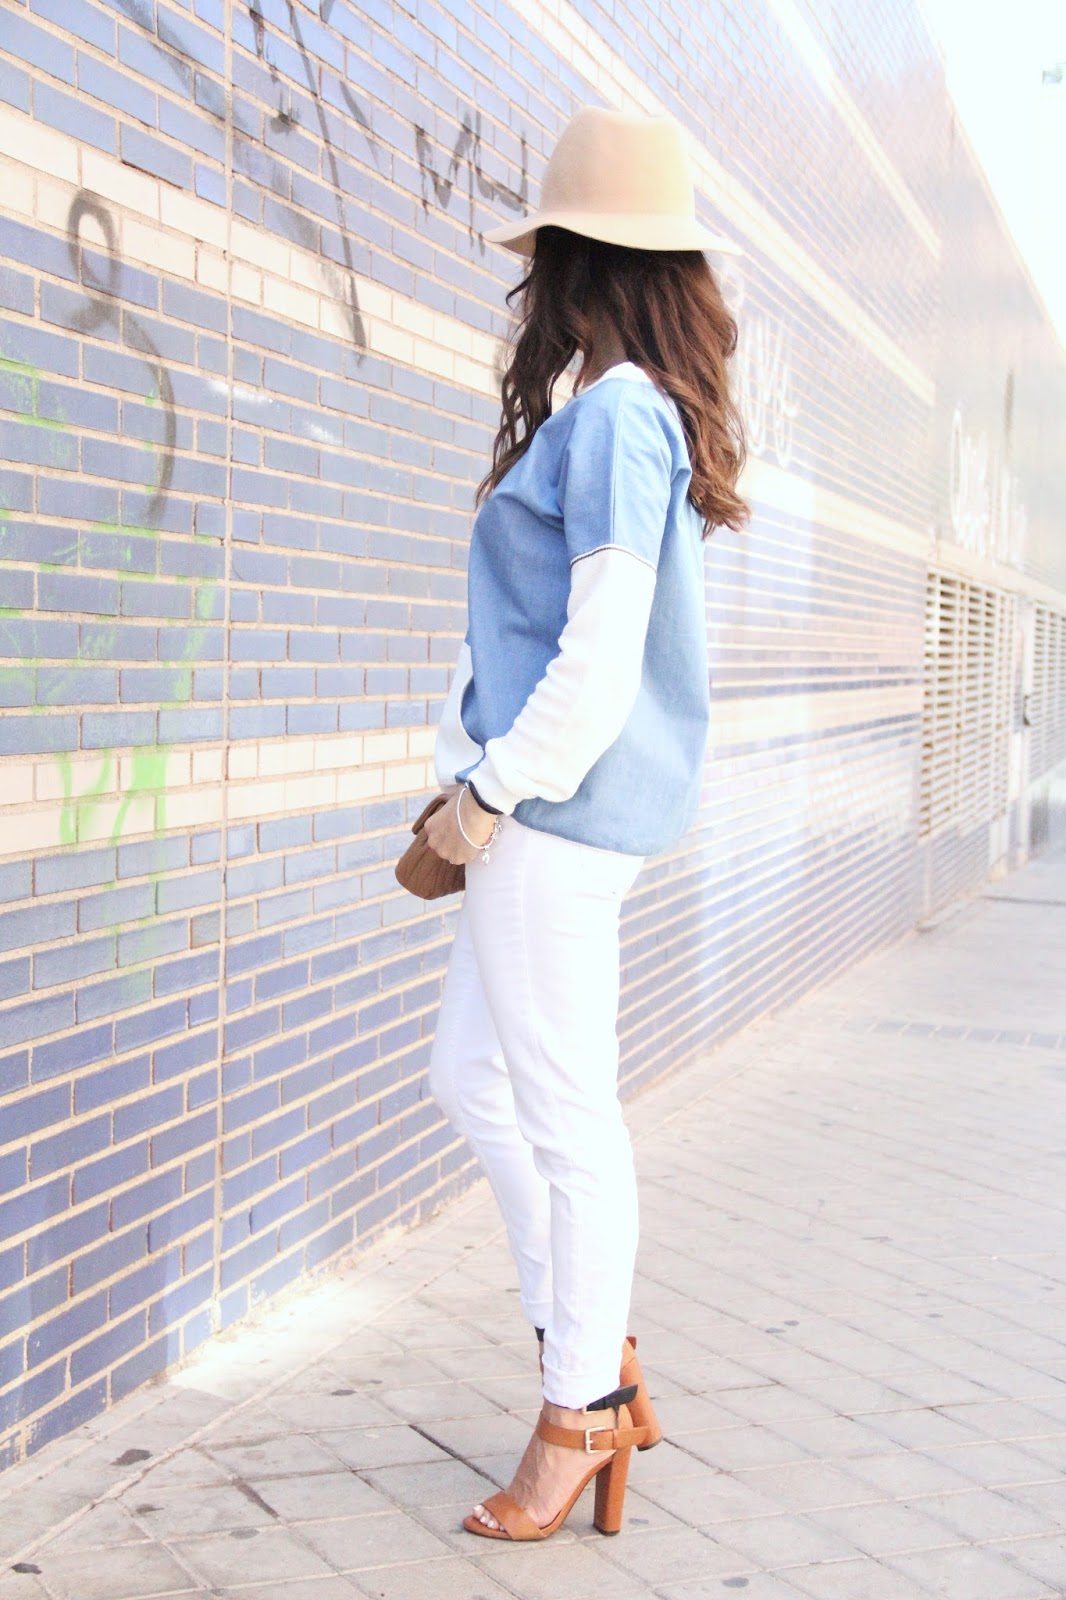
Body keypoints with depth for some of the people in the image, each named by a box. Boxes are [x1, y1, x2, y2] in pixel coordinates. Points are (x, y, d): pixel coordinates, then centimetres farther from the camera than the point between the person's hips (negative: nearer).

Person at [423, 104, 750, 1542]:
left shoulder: (613, 411, -15)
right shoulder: (658, 410, 14)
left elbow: (600, 653, -19)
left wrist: (493, 786, -11)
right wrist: (478, 769, 17)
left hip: (563, 807, -10)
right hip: (561, 802, 10)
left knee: (567, 1116, 0)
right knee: (471, 1076, 17)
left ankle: (581, 1414, 14)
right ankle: (598, 1356, 25)